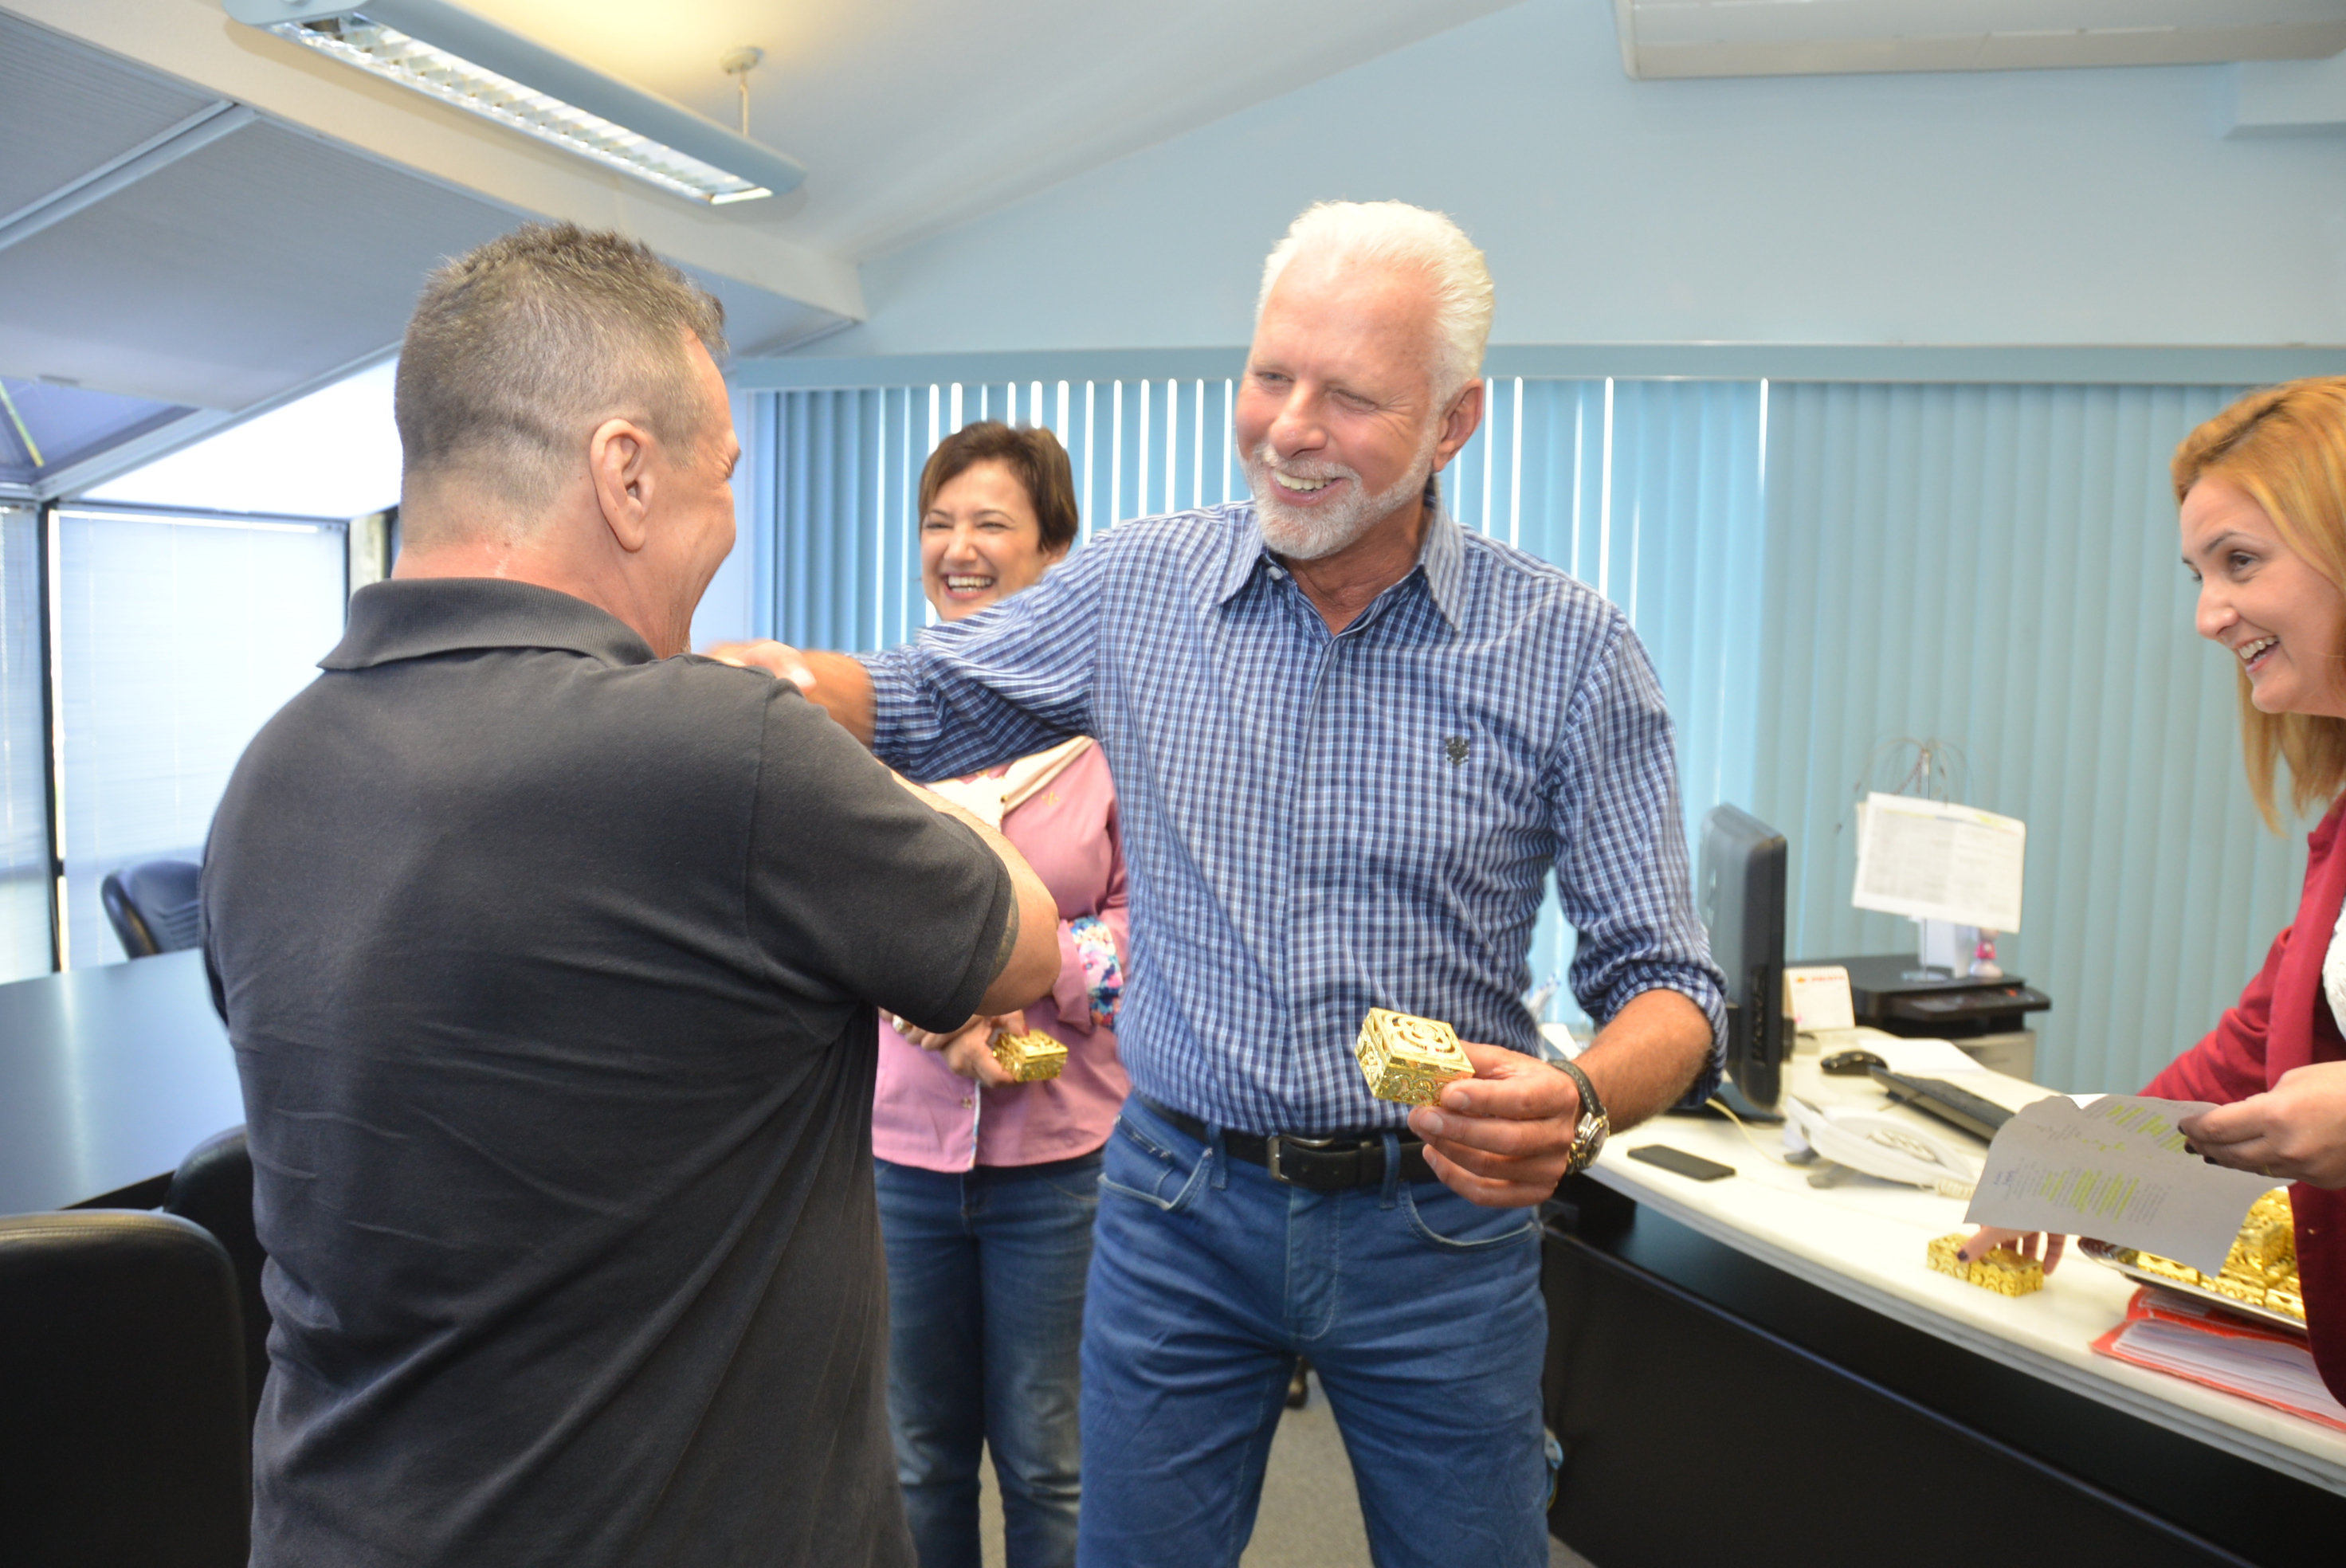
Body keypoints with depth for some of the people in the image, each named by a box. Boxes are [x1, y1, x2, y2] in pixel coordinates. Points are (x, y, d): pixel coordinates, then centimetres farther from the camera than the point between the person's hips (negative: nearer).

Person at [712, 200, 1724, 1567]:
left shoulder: (1572, 650, -10)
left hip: (1439, 1221, -1)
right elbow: (922, 708, 8)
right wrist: (759, 672, -13)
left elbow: (1666, 986, -8)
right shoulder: (1138, 583, -4)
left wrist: (1582, 1108, -30)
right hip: (1181, 1199, 2)